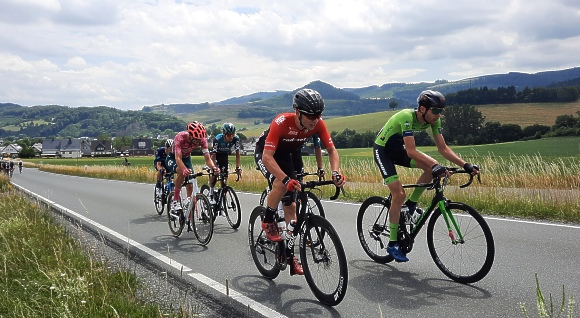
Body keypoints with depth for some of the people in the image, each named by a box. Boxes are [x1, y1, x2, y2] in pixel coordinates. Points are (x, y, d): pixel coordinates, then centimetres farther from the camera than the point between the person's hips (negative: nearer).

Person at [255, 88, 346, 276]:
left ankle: (290, 255, 8)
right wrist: (286, 179, -56)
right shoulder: (281, 122, -39)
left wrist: (335, 172, -38)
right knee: (280, 184, -35)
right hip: (265, 153, -4)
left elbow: (331, 150, -18)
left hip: (290, 154, 5)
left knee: (290, 205, 0)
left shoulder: (318, 124, -25)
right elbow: (267, 157, -43)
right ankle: (268, 222, -6)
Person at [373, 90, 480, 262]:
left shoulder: (433, 119, -11)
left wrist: (465, 165, -20)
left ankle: (411, 204, 4)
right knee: (399, 194, -16)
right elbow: (411, 152, -40)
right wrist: (435, 167, -49)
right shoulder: (407, 117, -33)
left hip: (398, 149, 7)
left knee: (433, 167, -14)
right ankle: (392, 244, -5)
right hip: (382, 151, -7)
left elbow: (443, 148, -9)